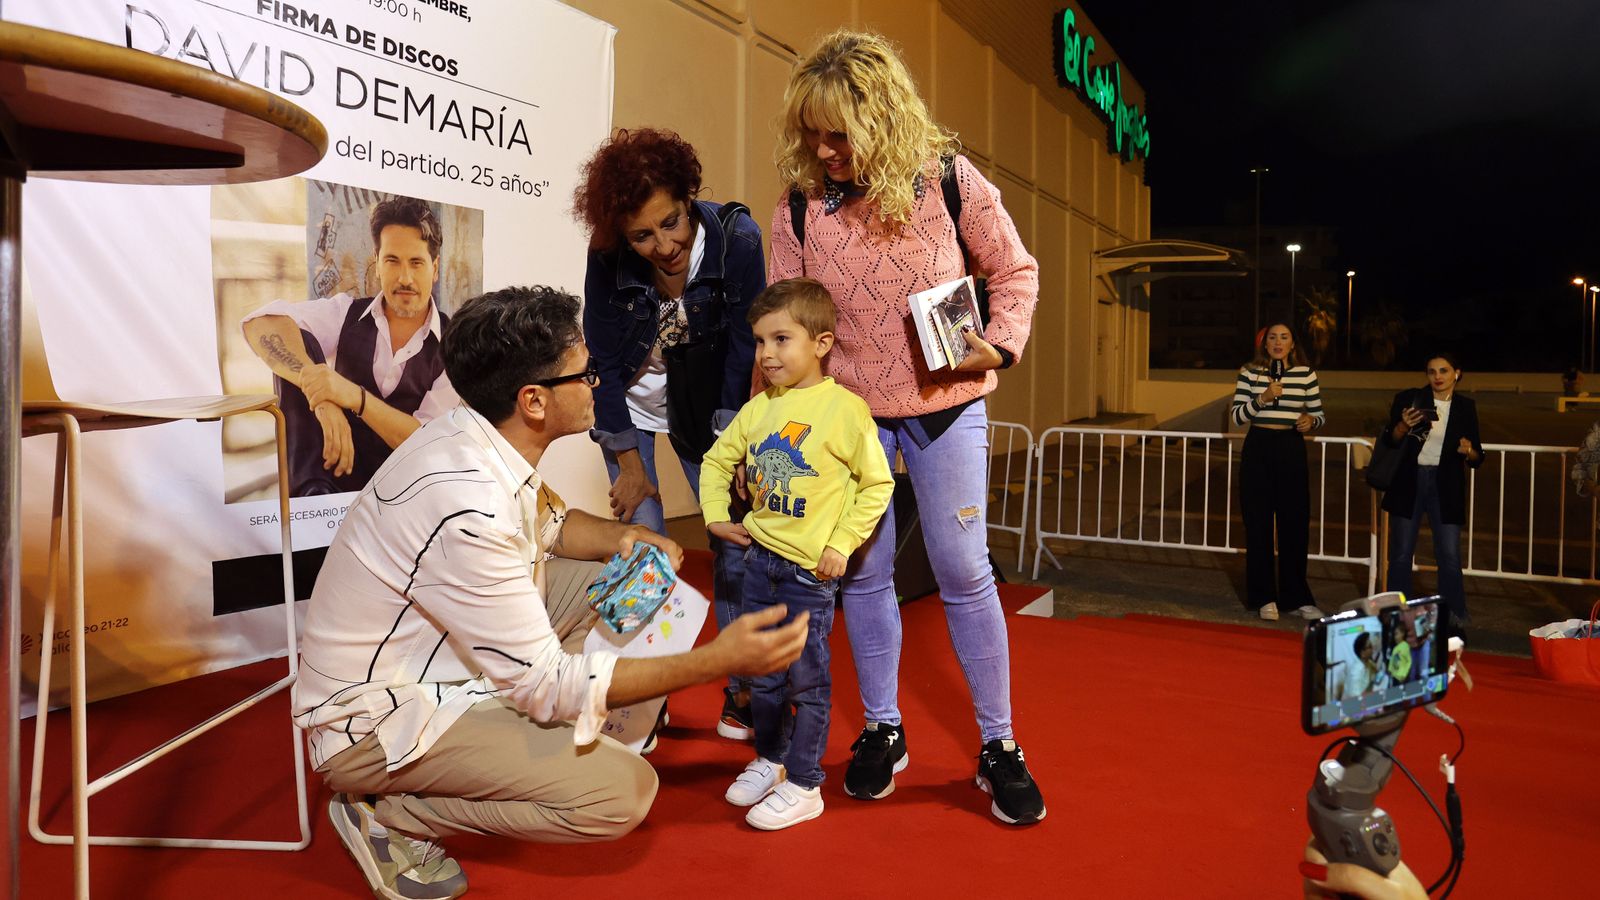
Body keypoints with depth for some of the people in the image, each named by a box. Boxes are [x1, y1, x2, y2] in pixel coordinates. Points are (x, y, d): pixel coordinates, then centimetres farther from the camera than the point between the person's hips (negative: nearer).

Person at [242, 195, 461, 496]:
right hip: (329, 478, 4)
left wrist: (354, 397, -30)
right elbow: (261, 323, -17)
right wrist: (321, 394, -36)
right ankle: (312, 492, -24)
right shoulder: (346, 314, 2)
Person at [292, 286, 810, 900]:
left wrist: (622, 539, -6)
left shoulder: (477, 438, -6)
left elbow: (549, 522, 16)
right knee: (621, 793, -19)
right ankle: (387, 815, -4)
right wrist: (718, 660, -27)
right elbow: (547, 685, -28)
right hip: (375, 721, -9)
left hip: (440, 656, 9)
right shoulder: (466, 508, -33)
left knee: (616, 577, 7)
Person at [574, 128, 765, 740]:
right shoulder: (608, 257, -24)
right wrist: (628, 460, -12)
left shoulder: (736, 238, -26)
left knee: (735, 540, -5)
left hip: (702, 398, 1)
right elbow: (603, 360, -14)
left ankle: (742, 690, 10)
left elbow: (744, 348, -19)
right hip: (628, 400, 0)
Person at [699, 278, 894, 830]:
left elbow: (878, 483, -9)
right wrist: (717, 516, 8)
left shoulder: (844, 408, -13)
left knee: (807, 680, 5)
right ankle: (769, 759, 38)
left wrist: (841, 543, -12)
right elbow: (717, 460, 18)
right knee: (764, 675, 18)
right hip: (760, 558, 6)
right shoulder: (758, 408, 4)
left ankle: (803, 785, 19)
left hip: (811, 569, -6)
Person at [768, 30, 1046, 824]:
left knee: (963, 572, 2)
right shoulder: (800, 206, -6)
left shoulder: (949, 182, -10)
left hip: (945, 406, -2)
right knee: (863, 572, 9)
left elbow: (1015, 271, 3)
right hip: (846, 410, 2)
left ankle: (998, 745, 18)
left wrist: (999, 344, -13)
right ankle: (882, 731, 27)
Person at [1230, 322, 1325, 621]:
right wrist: (1262, 398, -17)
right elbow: (1237, 416, -2)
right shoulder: (1249, 372, 2)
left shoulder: (1305, 373, 4)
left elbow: (1318, 415, 11)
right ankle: (1264, 598, 13)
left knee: (1296, 524, 3)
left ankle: (1297, 597, 16)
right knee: (1258, 525, 3)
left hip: (1291, 450, 1)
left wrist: (1310, 421, -11)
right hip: (1257, 449, -1)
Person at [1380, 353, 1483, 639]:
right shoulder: (1409, 398, 1)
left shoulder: (1465, 406, 6)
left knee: (1449, 556, -3)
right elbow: (1390, 442, 2)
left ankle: (1455, 621, 8)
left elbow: (1477, 457, 9)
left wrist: (1469, 452, -14)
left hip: (1446, 487, 0)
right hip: (1409, 483, 0)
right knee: (1401, 553, 5)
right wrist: (1403, 426, -18)